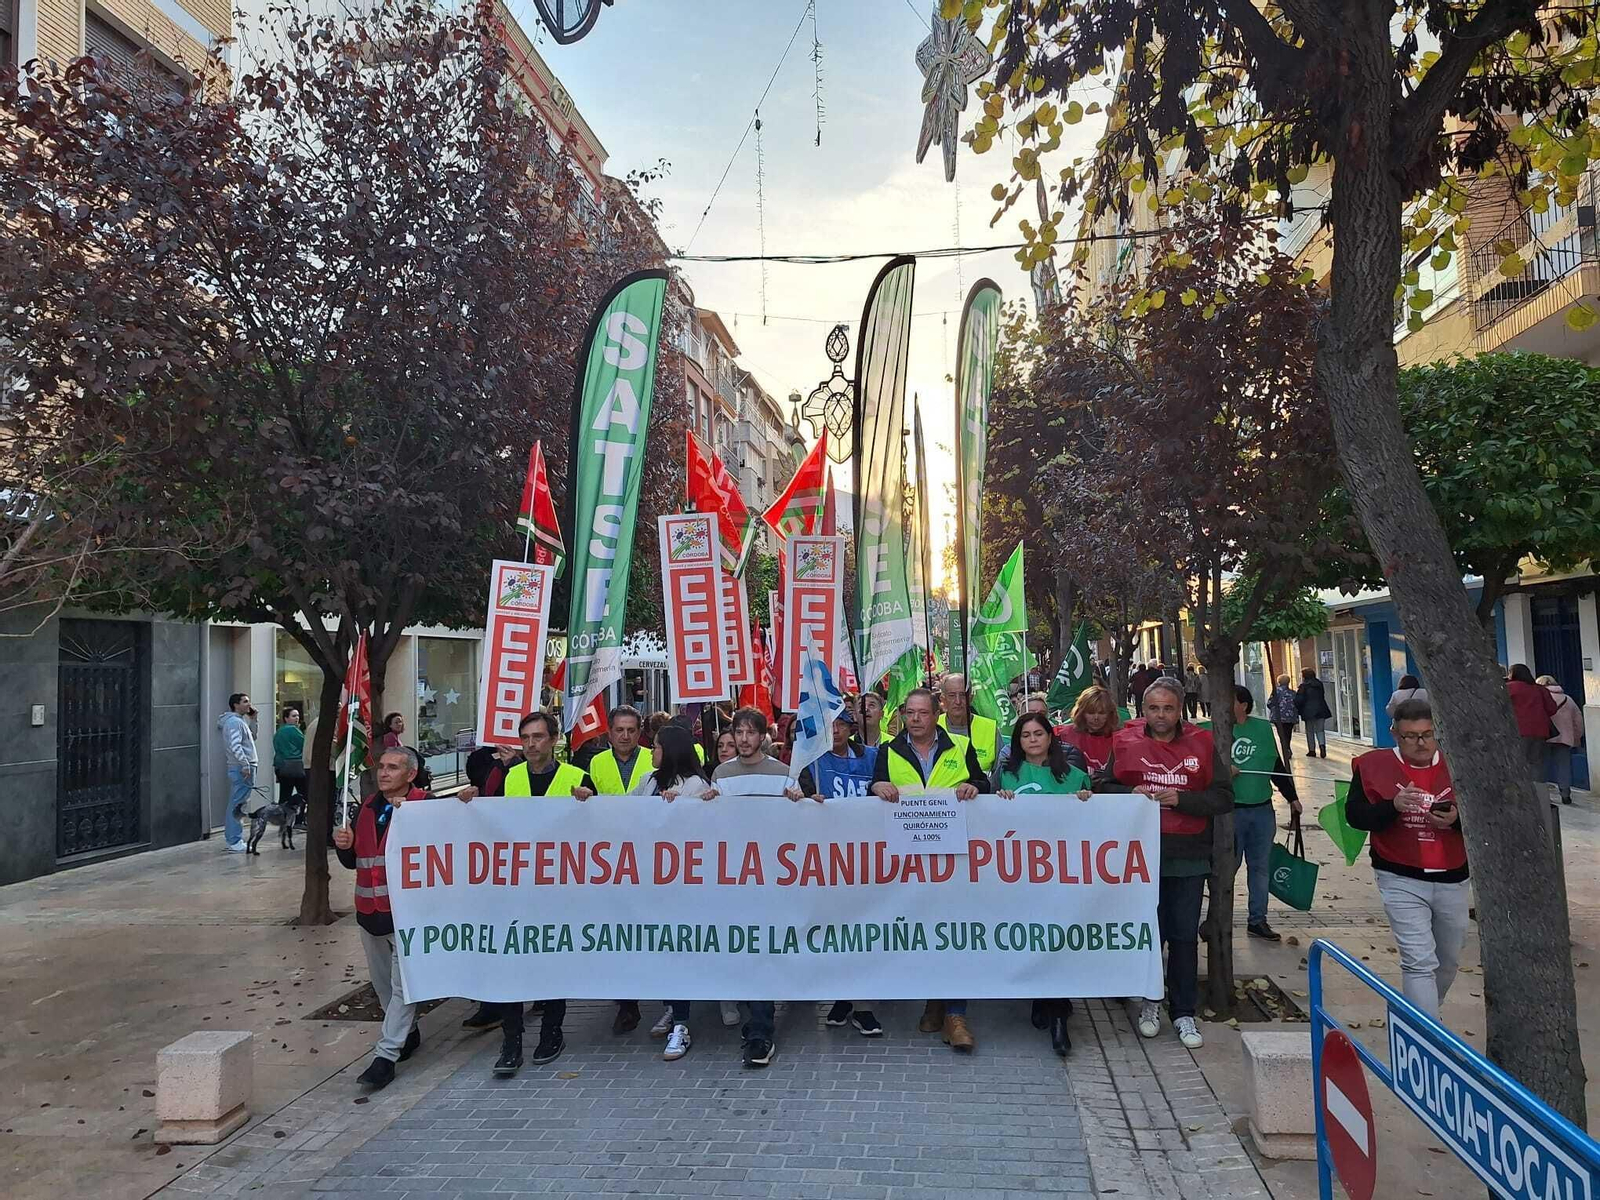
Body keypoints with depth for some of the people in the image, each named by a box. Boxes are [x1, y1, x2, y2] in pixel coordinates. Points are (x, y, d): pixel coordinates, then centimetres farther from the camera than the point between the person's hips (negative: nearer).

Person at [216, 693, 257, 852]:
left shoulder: (239, 721, 19)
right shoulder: (234, 722, -13)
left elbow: (248, 740, 24)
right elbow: (235, 746, -23)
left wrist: (251, 719, 17)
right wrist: (245, 765, -25)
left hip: (240, 768, 11)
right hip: (241, 768, -11)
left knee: (235, 805, 15)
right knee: (237, 806, -8)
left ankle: (230, 839, 21)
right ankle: (234, 842, -7)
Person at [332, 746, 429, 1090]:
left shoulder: (426, 805, -11)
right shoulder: (367, 807, 11)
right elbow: (353, 861, 18)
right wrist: (344, 845, -4)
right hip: (370, 910, 8)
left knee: (402, 984, -6)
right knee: (382, 981, 20)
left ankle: (386, 1055, -1)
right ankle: (408, 1032, 39)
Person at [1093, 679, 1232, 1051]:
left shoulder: (1201, 744, 0)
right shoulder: (1126, 742, -2)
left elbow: (1223, 797, -2)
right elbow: (1101, 786, 6)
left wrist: (1181, 799, -16)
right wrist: (1131, 793, -12)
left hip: (1189, 856, 0)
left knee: (1185, 936, 7)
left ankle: (1184, 1012, 19)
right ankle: (1151, 1001, 29)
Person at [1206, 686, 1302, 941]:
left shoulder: (1263, 729, 5)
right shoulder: (1212, 729, -6)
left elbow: (1277, 766, 13)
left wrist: (1292, 797, 15)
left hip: (1262, 810, 4)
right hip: (1229, 811, -4)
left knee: (1259, 866, 12)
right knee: (1229, 865, 2)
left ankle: (1257, 920, 23)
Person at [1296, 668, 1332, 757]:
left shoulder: (1304, 686, -10)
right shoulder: (1319, 684, 9)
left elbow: (1299, 700, -12)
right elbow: (1322, 696, 16)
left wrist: (1297, 709, 1)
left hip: (1309, 712, -4)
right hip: (1321, 710, 5)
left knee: (1310, 732, 6)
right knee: (1320, 730, 10)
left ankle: (1312, 750, 8)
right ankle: (1322, 745, -14)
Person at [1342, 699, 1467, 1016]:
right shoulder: (1373, 765, -4)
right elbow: (1354, 815, -8)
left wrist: (1456, 820, -18)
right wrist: (1393, 806, -24)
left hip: (1452, 880, 4)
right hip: (1401, 880, -4)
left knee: (1449, 960, 18)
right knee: (1420, 962, -11)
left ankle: (1418, 1018, 42)